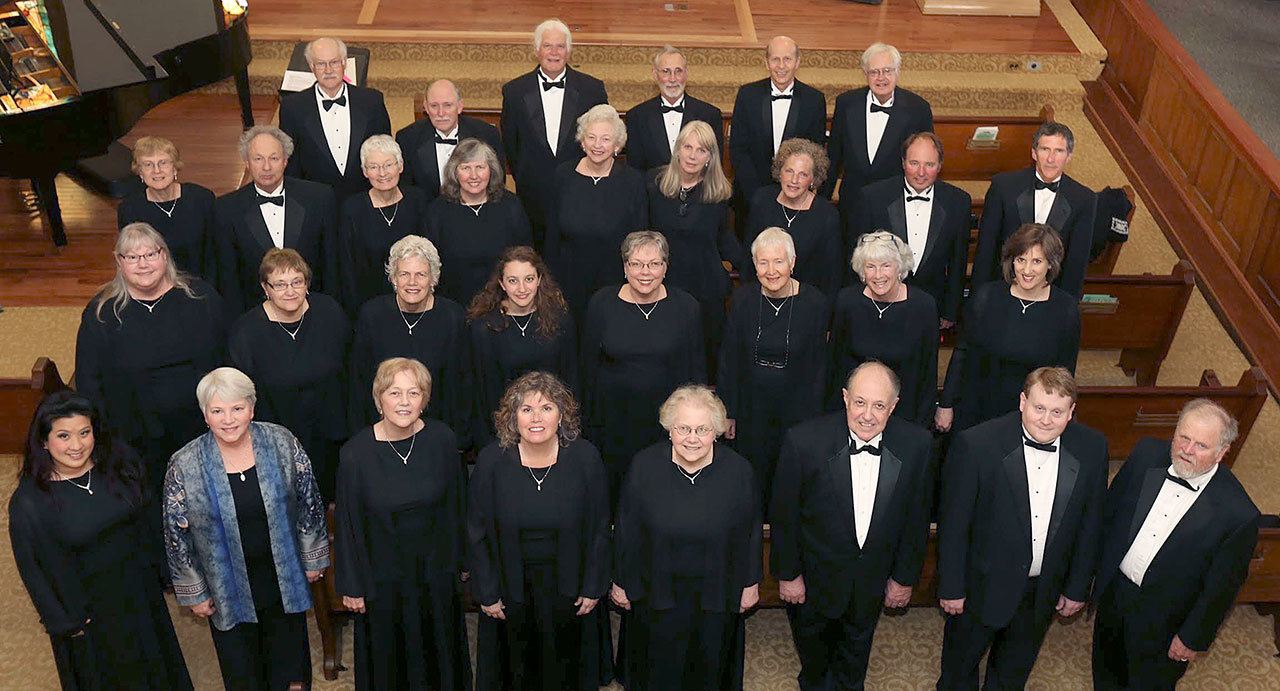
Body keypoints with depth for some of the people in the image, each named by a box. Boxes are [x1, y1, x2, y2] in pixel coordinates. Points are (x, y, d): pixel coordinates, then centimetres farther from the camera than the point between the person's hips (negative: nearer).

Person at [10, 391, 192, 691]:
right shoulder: (28, 503, -24)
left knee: (156, 667, 27)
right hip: (88, 610, -3)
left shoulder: (120, 461, -15)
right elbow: (35, 570, -13)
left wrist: (156, 565, 7)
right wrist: (66, 622, -8)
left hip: (141, 589, 3)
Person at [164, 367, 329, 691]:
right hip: (227, 589, -1)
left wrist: (313, 558, 3)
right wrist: (194, 592, -1)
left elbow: (309, 501, -3)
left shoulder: (282, 443, -14)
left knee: (289, 658, 21)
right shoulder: (184, 466, -17)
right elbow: (176, 535, -7)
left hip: (285, 577, 1)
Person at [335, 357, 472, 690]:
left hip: (436, 573, 2)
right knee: (387, 658, 19)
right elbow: (348, 524, -10)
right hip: (383, 575, -2)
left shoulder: (442, 439, -13)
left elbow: (455, 504, -1)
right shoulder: (356, 453, -19)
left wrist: (457, 560, 5)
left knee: (439, 650, 23)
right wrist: (351, 585, -4)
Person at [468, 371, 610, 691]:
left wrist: (593, 587, -3)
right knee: (514, 663, 20)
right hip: (510, 583, 0)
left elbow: (599, 528, -5)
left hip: (567, 582, 0)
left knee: (565, 659, 20)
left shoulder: (585, 457, -15)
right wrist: (486, 593, -4)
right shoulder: (492, 460, -16)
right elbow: (477, 532, -6)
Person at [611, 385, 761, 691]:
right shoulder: (644, 466, -14)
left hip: (717, 593, 1)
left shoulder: (738, 470, -14)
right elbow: (626, 530, -5)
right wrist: (620, 582, 1)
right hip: (656, 591, 0)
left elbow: (751, 530, -2)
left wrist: (751, 583, 4)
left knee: (710, 665, 21)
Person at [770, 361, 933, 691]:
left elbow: (916, 518, -7)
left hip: (873, 578, 2)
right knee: (812, 639, 27)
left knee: (858, 642, 30)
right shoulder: (804, 440, -28)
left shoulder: (915, 444, -21)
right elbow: (784, 513, -15)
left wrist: (905, 577, 0)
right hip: (815, 574, -2)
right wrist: (787, 573, -8)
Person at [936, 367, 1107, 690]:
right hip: (984, 585, -3)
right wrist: (951, 587, -11)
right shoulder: (976, 445, -26)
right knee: (961, 661, 23)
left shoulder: (1091, 448, -14)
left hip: (1045, 589, 3)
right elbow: (954, 524, -17)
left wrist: (1077, 588, 4)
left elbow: (1090, 523, -2)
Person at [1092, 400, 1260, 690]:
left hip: (1162, 620, -4)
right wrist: (1099, 562, 7)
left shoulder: (1239, 514, -27)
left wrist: (1193, 639, -8)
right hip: (1113, 588, 4)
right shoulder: (1147, 454, -16)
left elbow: (1222, 586, -15)